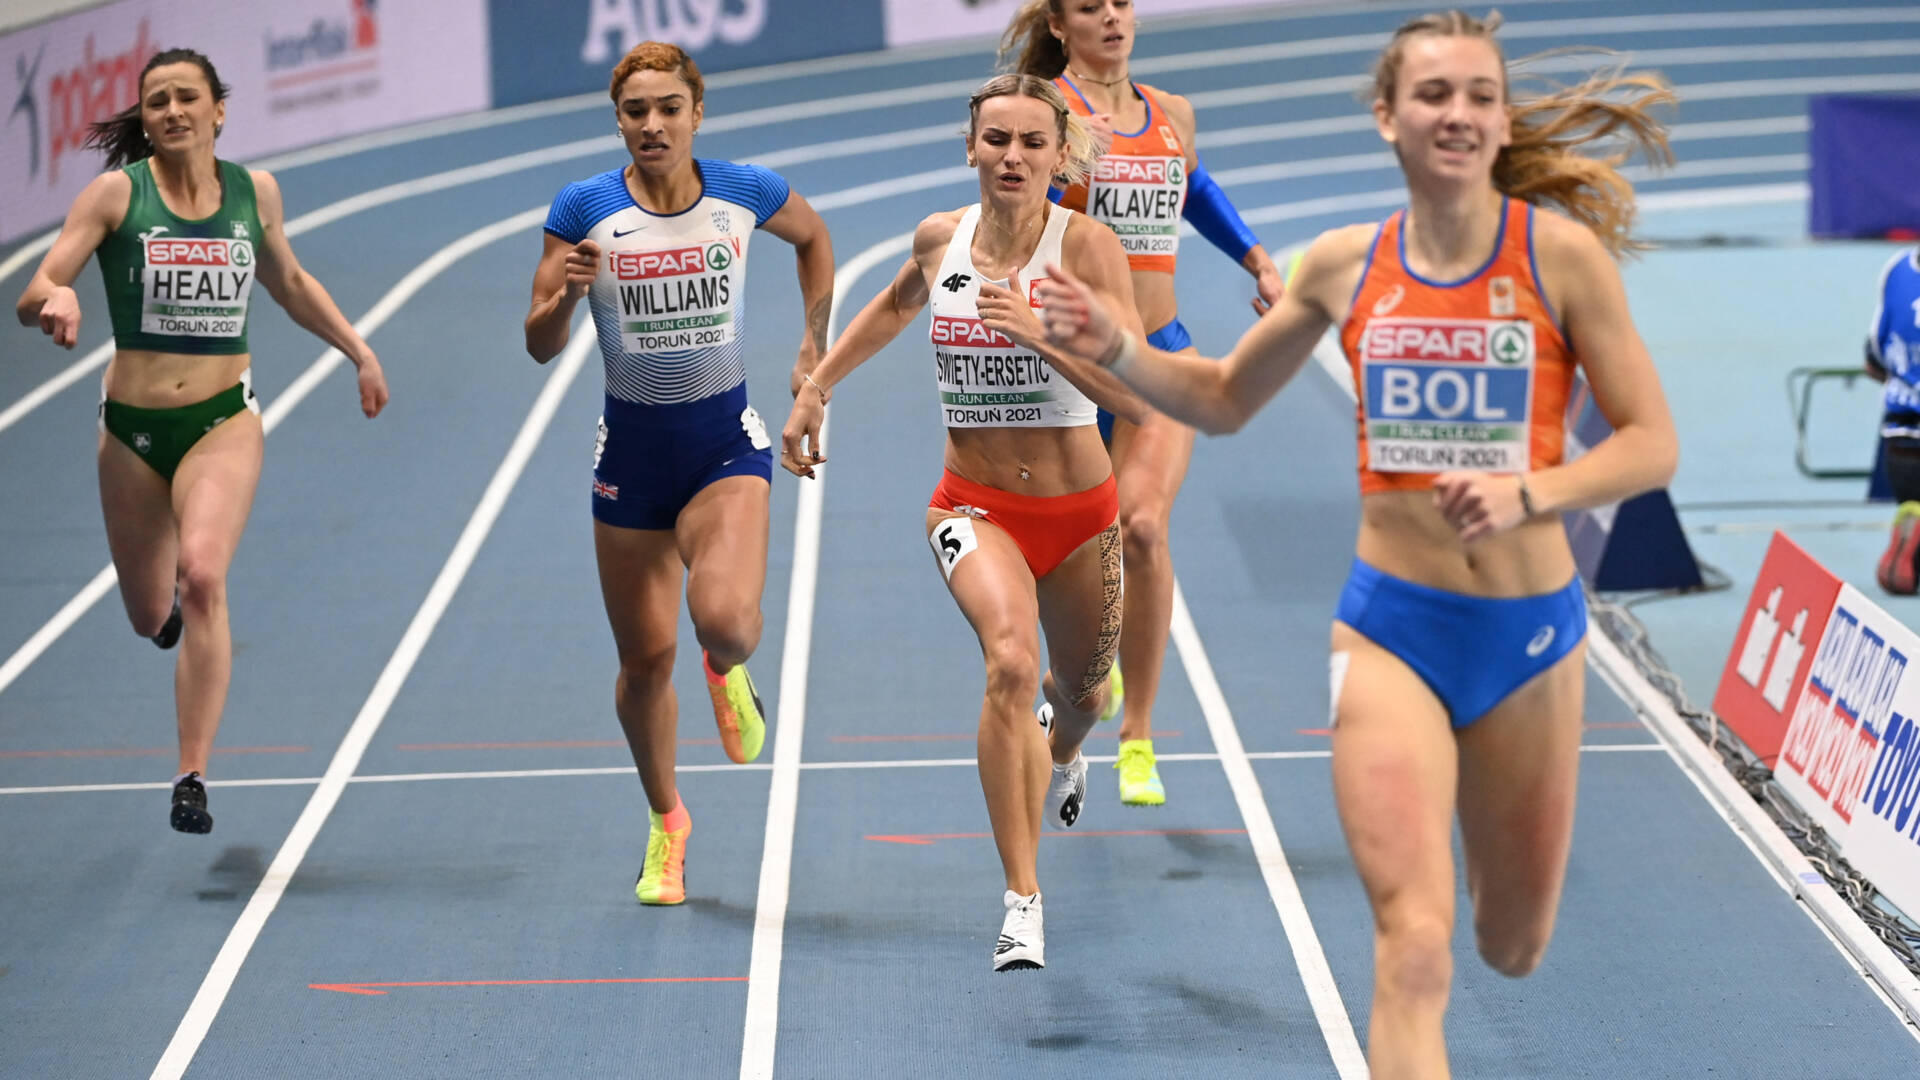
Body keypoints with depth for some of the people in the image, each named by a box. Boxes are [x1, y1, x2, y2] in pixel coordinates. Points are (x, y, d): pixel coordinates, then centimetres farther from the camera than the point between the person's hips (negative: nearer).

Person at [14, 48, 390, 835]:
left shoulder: (254, 192, 3)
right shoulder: (116, 193, -5)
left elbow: (289, 283, 23)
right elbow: (31, 297, -11)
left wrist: (357, 349, 21)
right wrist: (56, 300, -33)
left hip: (224, 421, 0)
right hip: (132, 427, 1)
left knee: (203, 576, -26)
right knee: (151, 617, 12)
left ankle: (192, 779, -23)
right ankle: (176, 602, 54)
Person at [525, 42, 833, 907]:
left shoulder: (745, 193, -7)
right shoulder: (584, 209, -10)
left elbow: (813, 237, 17)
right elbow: (540, 346, -7)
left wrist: (814, 343, 11)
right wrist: (565, 296, -28)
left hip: (726, 444, -1)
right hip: (632, 448, 1)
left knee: (726, 621, -25)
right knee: (645, 659, 7)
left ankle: (726, 671, 15)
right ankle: (666, 821, 33)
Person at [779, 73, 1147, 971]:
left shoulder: (1087, 247, -14)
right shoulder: (940, 240, -3)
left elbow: (1134, 396, -22)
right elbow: (895, 305, 22)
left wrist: (1035, 328, -31)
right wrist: (816, 389, 20)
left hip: (1078, 510, 0)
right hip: (974, 505, 0)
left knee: (1081, 696, 21)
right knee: (1010, 661, -29)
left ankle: (1059, 753, 64)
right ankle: (1021, 901, -29)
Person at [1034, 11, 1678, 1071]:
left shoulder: (1561, 253, -7)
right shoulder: (1344, 265, 1)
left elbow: (1652, 444, -5)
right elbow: (1223, 398, 16)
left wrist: (1526, 492, -21)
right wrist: (1114, 347, -1)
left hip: (1531, 630, 0)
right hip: (1390, 625, 0)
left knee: (1511, 948, 18)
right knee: (1414, 955, -16)